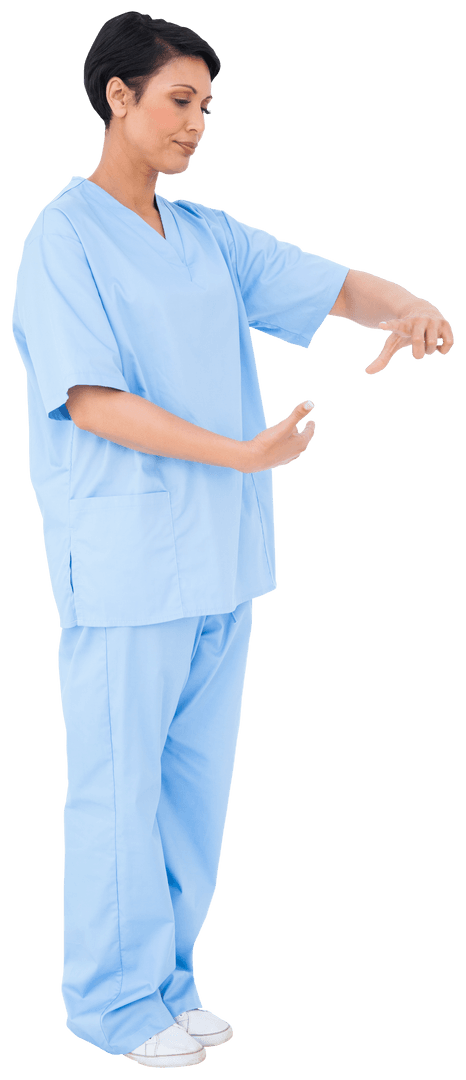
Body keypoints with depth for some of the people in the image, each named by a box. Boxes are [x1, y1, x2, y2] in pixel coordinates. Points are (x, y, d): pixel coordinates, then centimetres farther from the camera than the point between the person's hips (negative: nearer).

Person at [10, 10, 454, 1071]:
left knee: (197, 780, 13)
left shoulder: (210, 238, 12)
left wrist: (405, 306, -14)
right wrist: (240, 454, -23)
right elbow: (91, 400, -17)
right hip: (123, 568, -7)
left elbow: (333, 285, 9)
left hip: (222, 560, 7)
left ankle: (167, 979, 28)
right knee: (122, 785, 3)